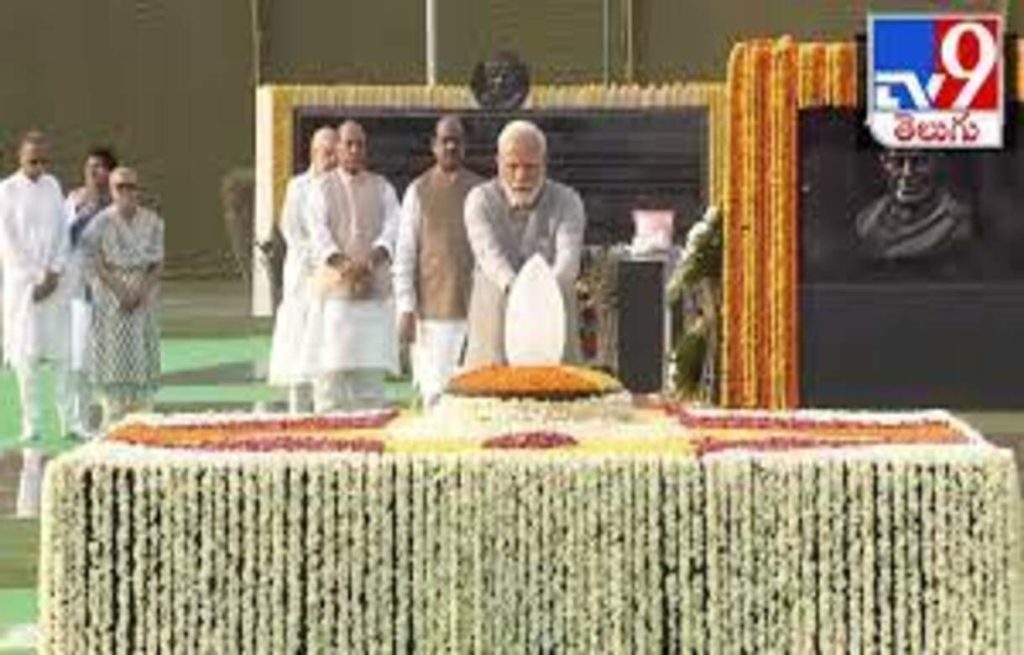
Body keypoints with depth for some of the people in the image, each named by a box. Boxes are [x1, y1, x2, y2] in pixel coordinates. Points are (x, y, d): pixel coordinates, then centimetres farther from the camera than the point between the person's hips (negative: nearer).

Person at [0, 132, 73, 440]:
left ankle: (68, 421, 2)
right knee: (28, 353, -3)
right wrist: (35, 278, -10)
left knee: (62, 351, 0)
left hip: (54, 279, 3)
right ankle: (32, 424, 0)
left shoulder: (53, 186, 8)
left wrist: (54, 273, -6)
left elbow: (63, 233, 7)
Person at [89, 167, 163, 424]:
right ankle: (113, 420, 0)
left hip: (143, 297, 3)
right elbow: (97, 265, -7)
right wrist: (121, 292, -17)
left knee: (143, 354, 1)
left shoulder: (152, 222, 4)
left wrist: (140, 291, -13)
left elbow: (158, 263, 2)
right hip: (110, 295, -3)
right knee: (113, 355, -4)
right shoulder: (101, 223, -4)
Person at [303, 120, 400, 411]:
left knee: (371, 369, 0)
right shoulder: (322, 188, 8)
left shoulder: (382, 188, 13)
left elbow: (392, 228, -1)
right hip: (334, 287, -2)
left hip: (375, 287, 2)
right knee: (331, 364, -6)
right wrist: (343, 264, -22)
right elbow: (318, 233, -5)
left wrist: (372, 259, -21)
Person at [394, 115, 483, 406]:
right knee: (435, 390, -5)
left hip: (474, 307, 2)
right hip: (433, 309, -2)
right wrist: (406, 309, -5)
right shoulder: (419, 191, 3)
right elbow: (405, 254, 1)